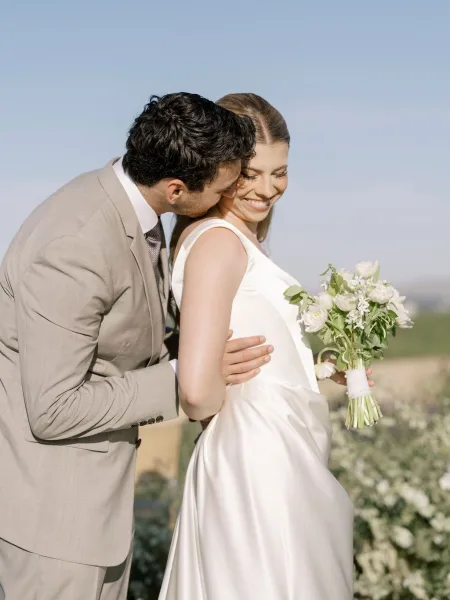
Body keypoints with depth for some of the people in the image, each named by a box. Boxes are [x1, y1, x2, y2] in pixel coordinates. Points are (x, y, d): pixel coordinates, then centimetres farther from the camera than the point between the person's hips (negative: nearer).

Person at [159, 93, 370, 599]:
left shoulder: (241, 241, 13)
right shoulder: (218, 240, -15)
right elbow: (197, 390, -24)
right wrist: (223, 414, -5)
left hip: (277, 461, 9)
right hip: (257, 464, -9)